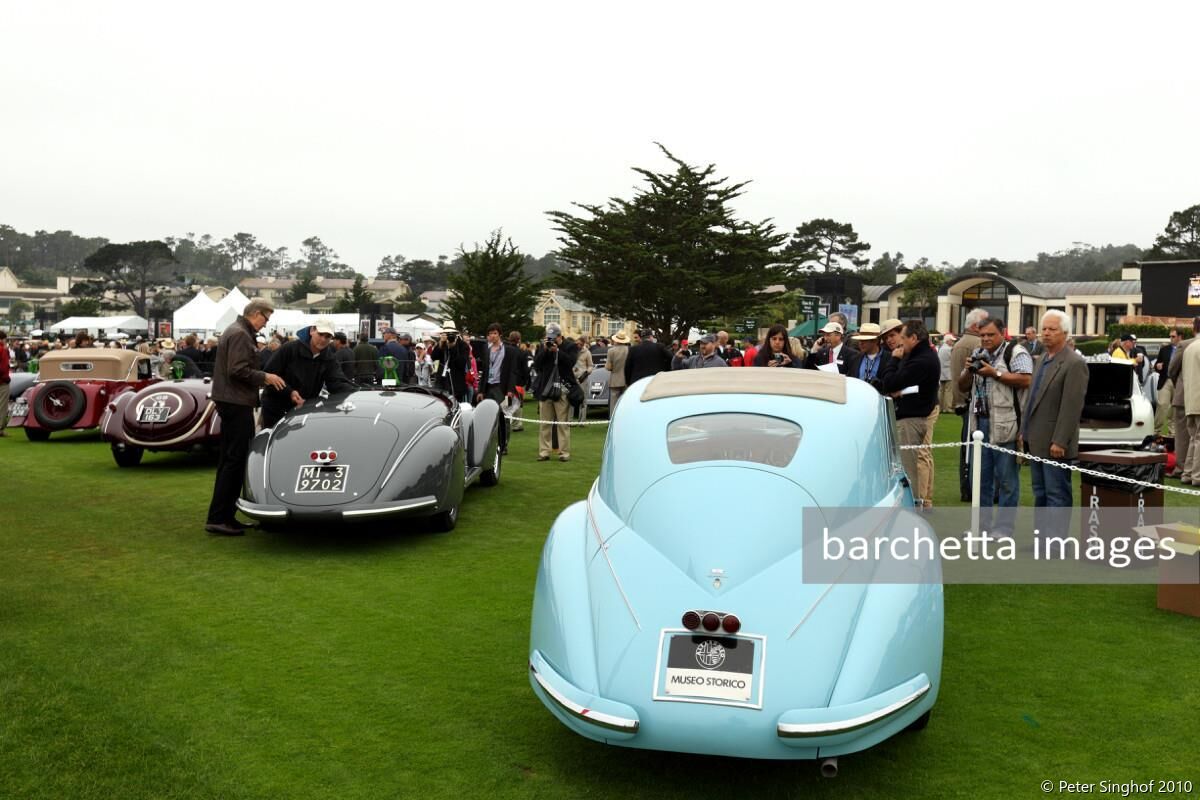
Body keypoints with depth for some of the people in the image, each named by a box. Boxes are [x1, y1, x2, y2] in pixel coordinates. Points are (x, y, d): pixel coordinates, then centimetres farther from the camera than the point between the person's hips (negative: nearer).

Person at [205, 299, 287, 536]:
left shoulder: (236, 331, 18)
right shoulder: (240, 334, -14)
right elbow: (238, 370, -22)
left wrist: (262, 379, 16)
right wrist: (264, 377, -12)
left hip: (230, 401, 11)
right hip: (237, 403, -11)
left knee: (229, 460, 12)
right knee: (235, 460, -9)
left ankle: (225, 516, 18)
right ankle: (218, 518, -7)